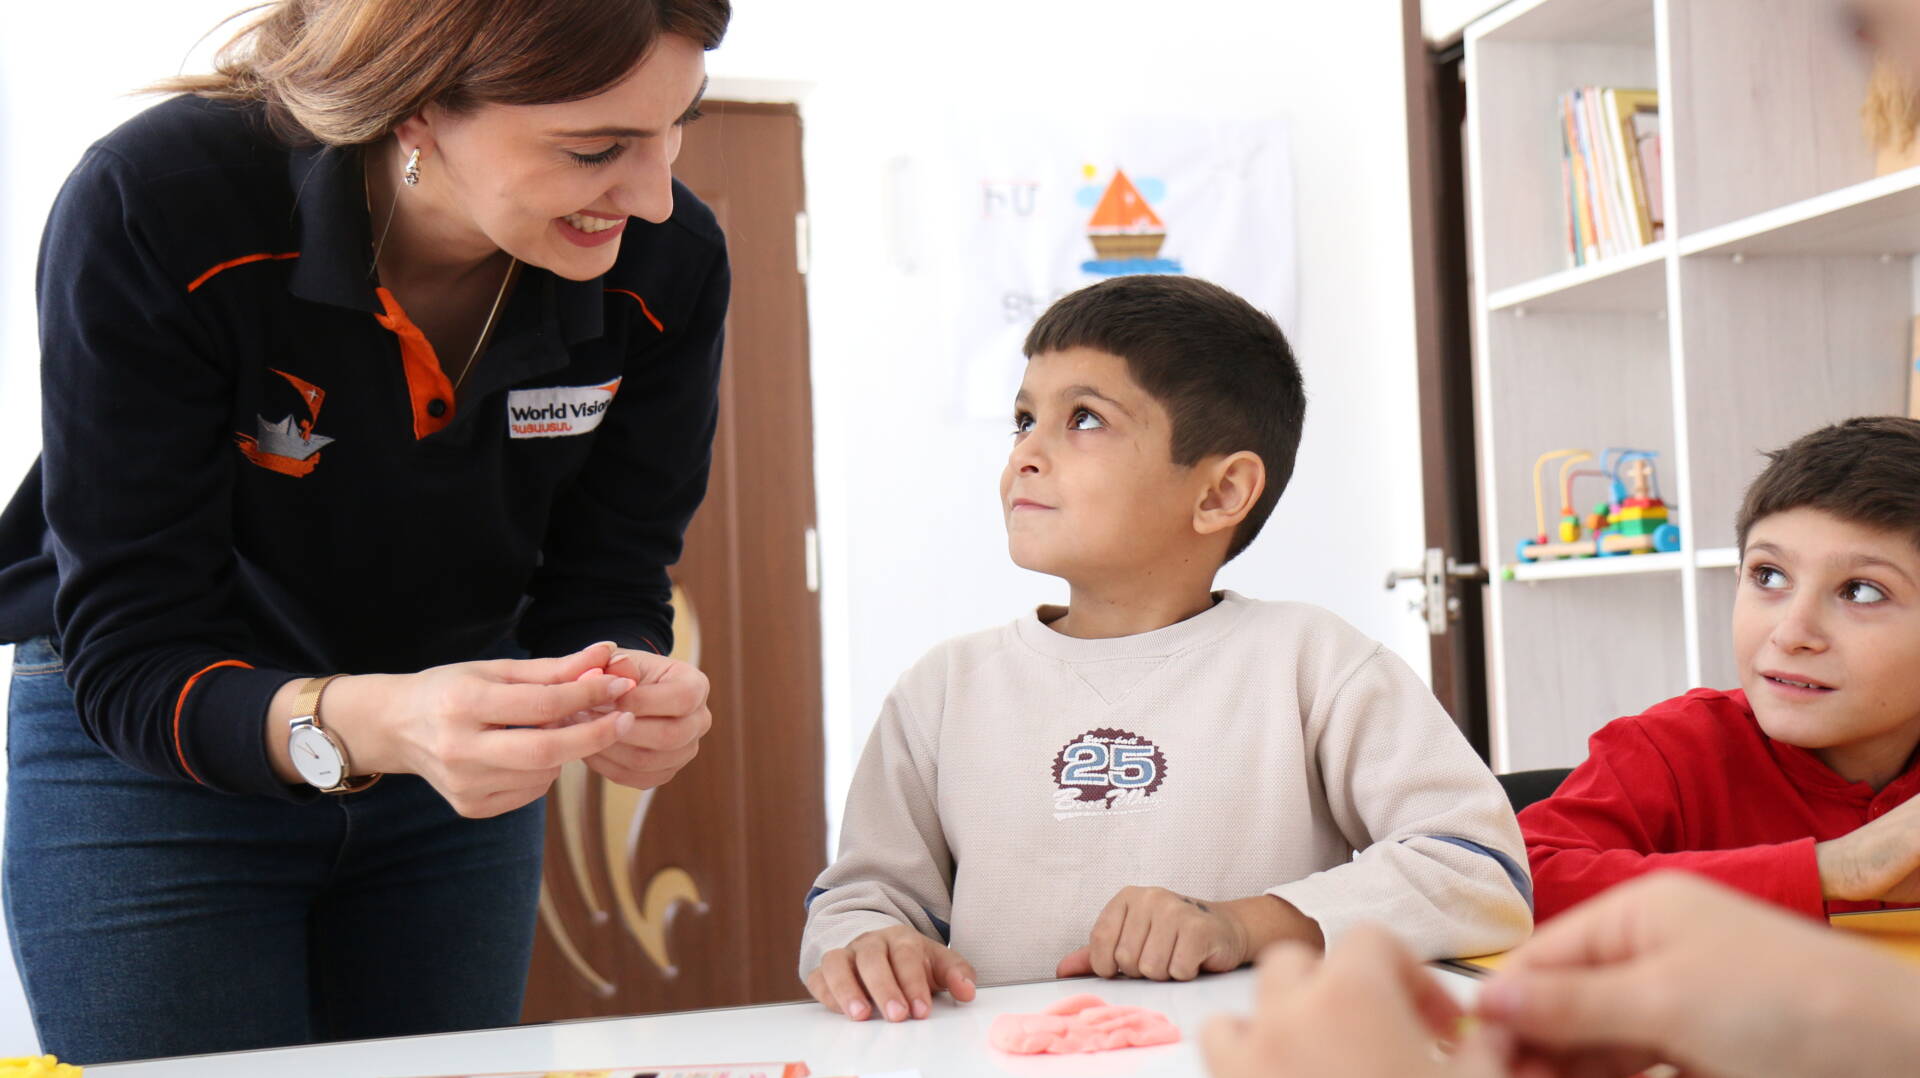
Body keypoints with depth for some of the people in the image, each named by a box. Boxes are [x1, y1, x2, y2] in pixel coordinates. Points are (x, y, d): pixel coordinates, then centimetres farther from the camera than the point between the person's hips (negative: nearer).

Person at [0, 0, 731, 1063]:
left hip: (459, 775, 4)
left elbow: (605, 588, -10)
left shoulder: (669, 265, -20)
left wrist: (630, 694, -34)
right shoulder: (152, 210, -30)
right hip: (149, 754, -3)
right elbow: (127, 664, -28)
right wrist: (365, 724, -47)